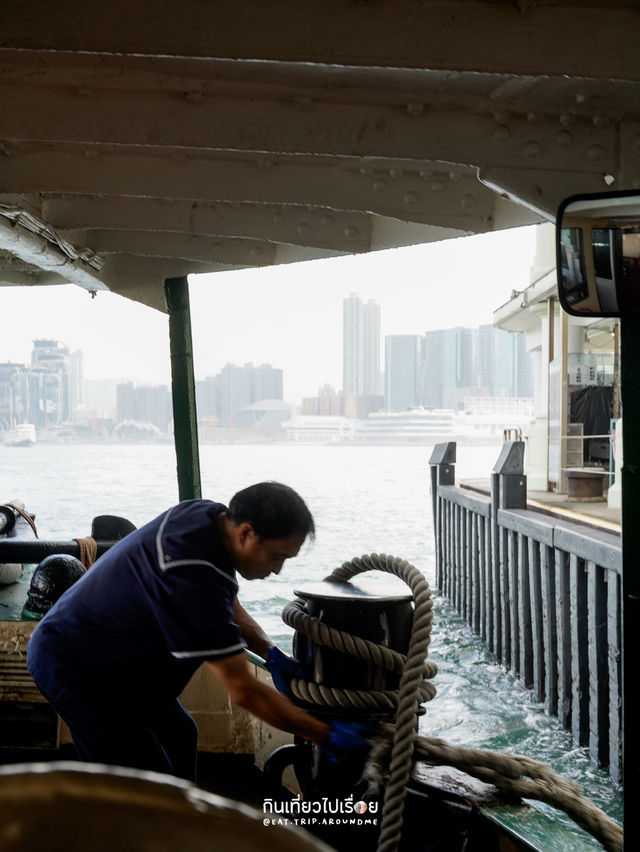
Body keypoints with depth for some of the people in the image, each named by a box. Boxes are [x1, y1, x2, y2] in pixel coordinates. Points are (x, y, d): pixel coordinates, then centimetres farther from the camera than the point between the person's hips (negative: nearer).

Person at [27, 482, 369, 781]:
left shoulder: (211, 516, -8)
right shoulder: (192, 579, -36)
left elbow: (227, 604, 13)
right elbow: (243, 691, -32)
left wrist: (271, 654, -1)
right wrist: (328, 736, -25)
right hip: (73, 668, -10)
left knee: (179, 736, 18)